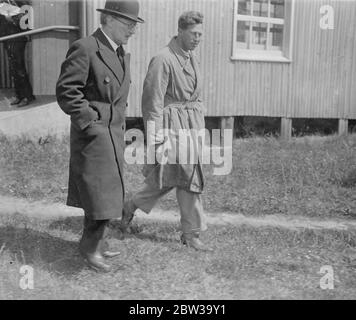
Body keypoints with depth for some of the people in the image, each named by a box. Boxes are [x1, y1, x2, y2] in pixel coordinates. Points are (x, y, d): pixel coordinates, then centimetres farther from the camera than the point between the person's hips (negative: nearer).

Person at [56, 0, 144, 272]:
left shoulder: (123, 55, 13)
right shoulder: (84, 49, -13)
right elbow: (66, 92, -17)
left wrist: (120, 127, 16)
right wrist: (91, 122, -17)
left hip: (114, 136, 9)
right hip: (92, 135, -9)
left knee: (108, 192, 15)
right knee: (101, 196, -7)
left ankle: (98, 242, 29)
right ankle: (90, 245, 12)